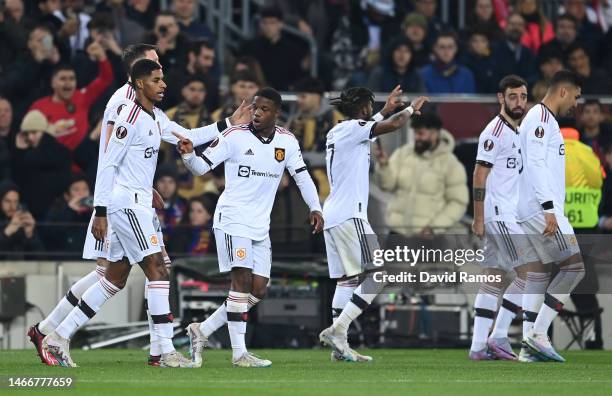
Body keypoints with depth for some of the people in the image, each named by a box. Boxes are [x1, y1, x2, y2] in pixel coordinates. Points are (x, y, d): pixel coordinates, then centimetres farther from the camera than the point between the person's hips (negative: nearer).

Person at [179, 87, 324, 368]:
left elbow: (302, 175, 12)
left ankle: (201, 331, 14)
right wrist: (188, 155, -26)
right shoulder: (234, 136, -7)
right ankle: (239, 353, -15)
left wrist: (315, 208, 0)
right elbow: (202, 167, -5)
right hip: (232, 220, -6)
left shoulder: (287, 142, 5)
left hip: (260, 226, 6)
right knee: (242, 280, -16)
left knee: (258, 290, 3)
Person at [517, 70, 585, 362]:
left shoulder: (541, 118, 20)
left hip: (533, 210, 10)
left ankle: (531, 336, 2)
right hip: (541, 207, -10)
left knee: (538, 271, 6)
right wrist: (549, 209, -24)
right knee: (574, 266, -8)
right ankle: (539, 332, -11)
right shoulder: (541, 118, -11)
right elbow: (535, 164, -20)